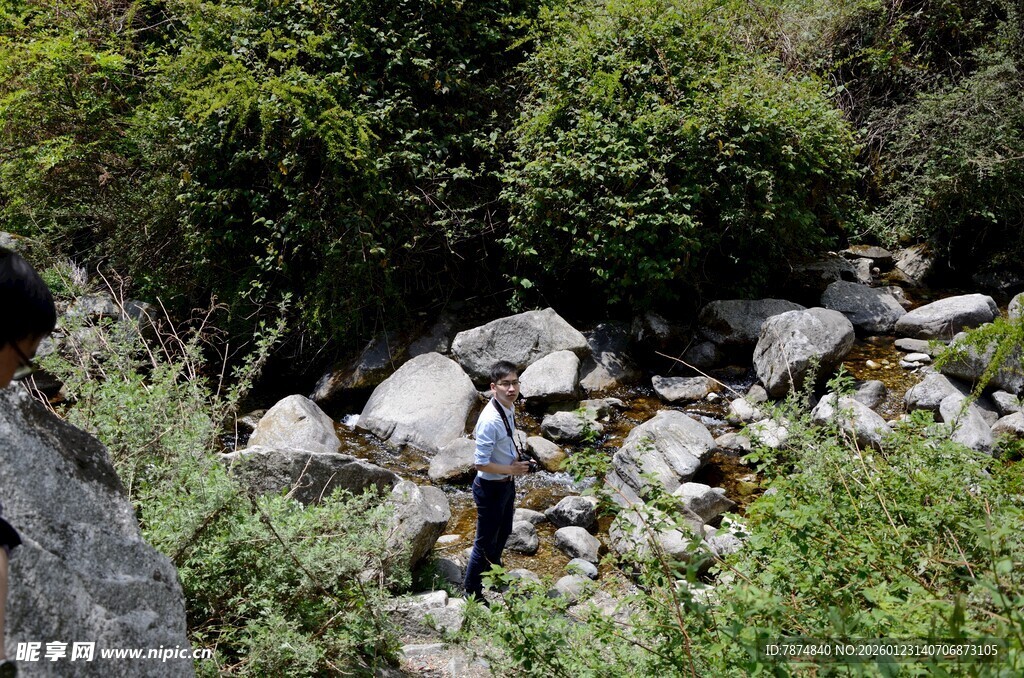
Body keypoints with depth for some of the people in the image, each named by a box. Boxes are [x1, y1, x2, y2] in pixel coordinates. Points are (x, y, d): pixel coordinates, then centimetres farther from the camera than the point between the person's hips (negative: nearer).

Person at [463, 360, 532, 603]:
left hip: (506, 483, 9)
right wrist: (513, 469, -21)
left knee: (503, 533, 29)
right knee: (486, 542, 9)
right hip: (490, 488, -9)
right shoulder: (490, 421, -33)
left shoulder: (509, 408, -4)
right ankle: (472, 591, 29)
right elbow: (480, 464, -29)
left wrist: (517, 454, -2)